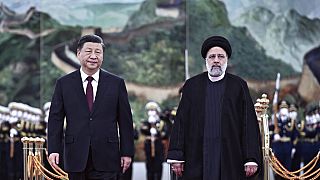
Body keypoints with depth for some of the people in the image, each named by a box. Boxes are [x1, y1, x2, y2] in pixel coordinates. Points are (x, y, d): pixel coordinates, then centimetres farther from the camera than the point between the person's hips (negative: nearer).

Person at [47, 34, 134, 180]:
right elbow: (55, 119, 5)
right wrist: (53, 150, -4)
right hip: (75, 158, 1)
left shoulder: (116, 83, 5)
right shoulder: (64, 83, 6)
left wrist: (127, 152, 2)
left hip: (106, 158, -1)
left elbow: (125, 120, 6)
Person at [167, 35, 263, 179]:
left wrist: (251, 159, -6)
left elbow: (249, 123, 2)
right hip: (197, 160, 1)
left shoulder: (239, 86, 6)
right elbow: (181, 122, 7)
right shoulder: (192, 85, 10)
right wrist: (176, 157, 0)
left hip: (230, 161, -1)